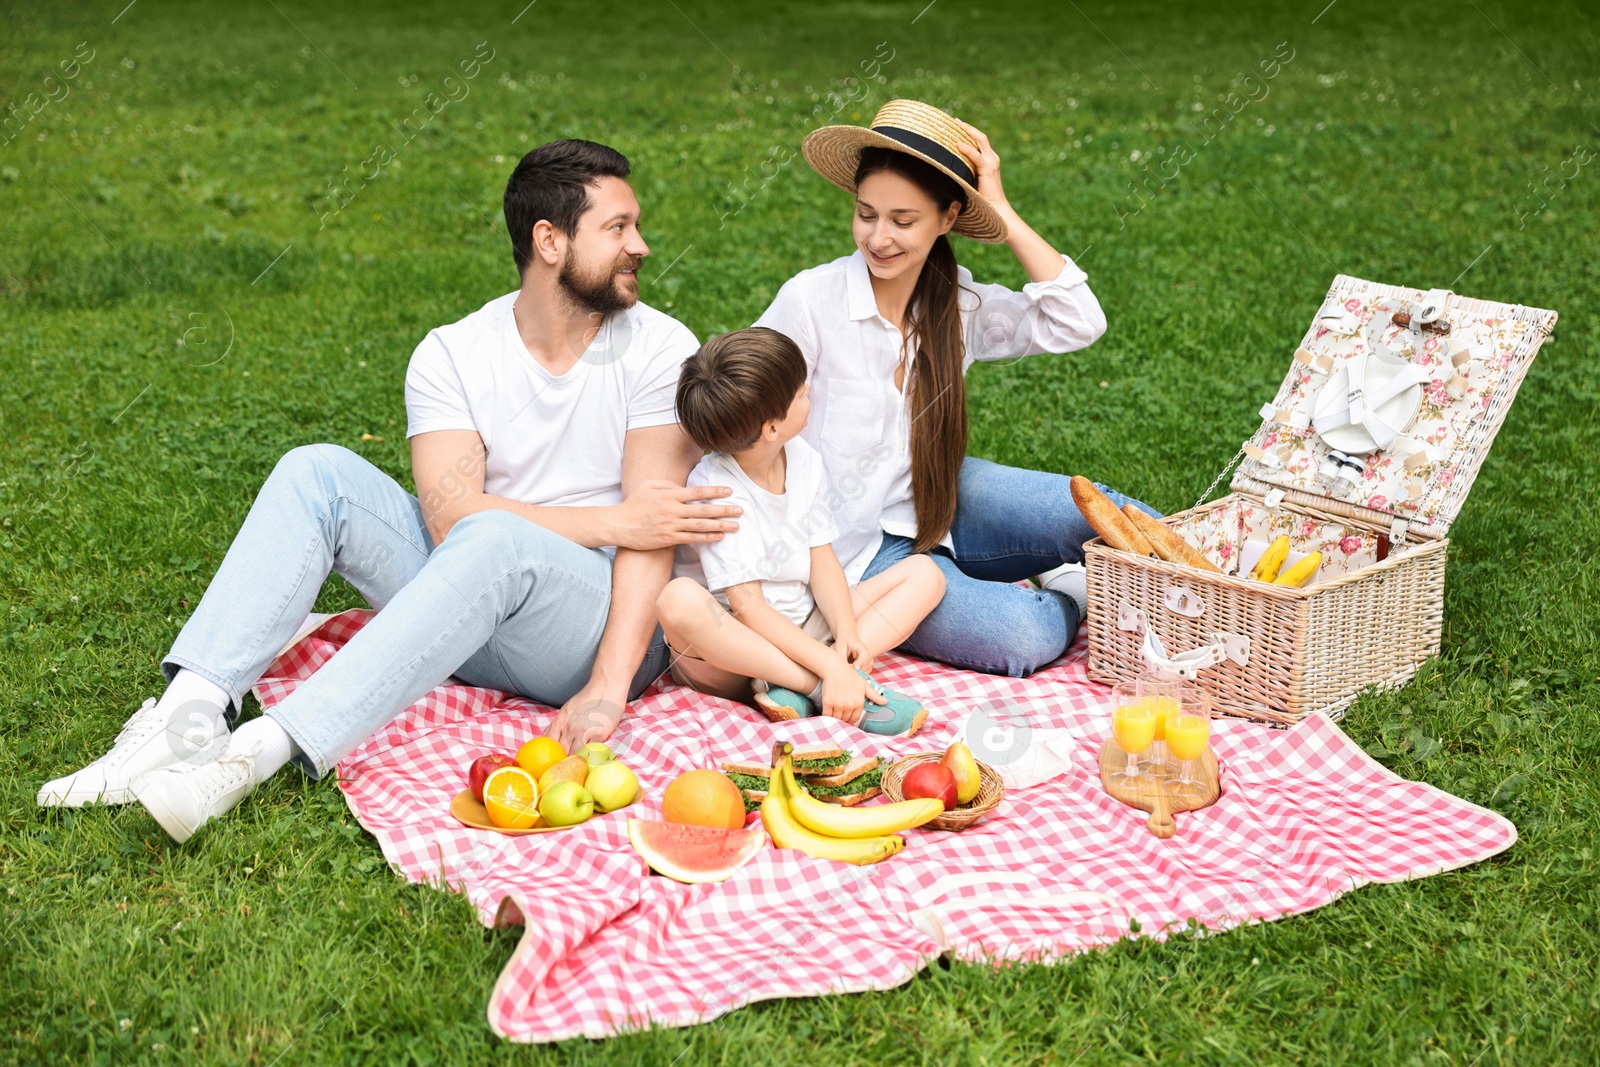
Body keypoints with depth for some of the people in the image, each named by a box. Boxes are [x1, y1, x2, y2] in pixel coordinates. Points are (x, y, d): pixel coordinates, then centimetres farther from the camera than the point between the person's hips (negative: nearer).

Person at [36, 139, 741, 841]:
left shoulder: (658, 348, -5)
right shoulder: (451, 356, 1)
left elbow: (650, 523, -15)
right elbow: (448, 513, -14)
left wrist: (608, 688, -26)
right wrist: (612, 523, -21)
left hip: (605, 622, -3)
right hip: (469, 607, 3)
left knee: (493, 537, -35)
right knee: (316, 473, -14)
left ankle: (263, 752, -42)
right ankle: (189, 716, -28)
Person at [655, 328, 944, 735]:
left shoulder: (803, 460, 0)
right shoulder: (714, 488, -20)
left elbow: (821, 560, 2)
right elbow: (747, 607, -25)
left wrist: (846, 636, -16)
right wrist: (830, 667, -34)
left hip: (803, 628, 7)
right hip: (736, 640, -7)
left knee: (924, 572, -3)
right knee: (679, 600, -38)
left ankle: (792, 685, -24)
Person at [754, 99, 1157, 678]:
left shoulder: (958, 304, -2)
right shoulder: (810, 300, -16)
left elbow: (1079, 325, -13)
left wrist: (1002, 212, -15)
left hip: (939, 503, 5)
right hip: (858, 545, -5)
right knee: (1023, 637, -23)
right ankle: (1065, 604, 8)